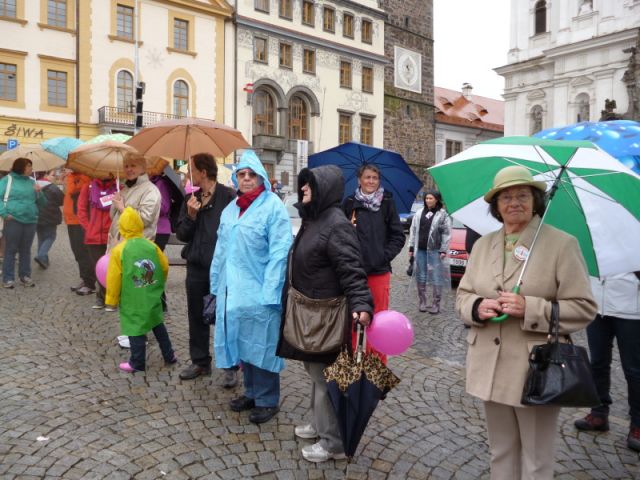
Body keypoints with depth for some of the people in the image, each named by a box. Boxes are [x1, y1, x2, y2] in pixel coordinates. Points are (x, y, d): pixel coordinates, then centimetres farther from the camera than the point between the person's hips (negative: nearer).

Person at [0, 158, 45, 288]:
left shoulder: (32, 182, 14)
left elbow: (42, 202, 15)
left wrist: (39, 192, -4)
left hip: (30, 221, 4)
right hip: (13, 220, -4)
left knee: (26, 250, 11)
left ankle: (25, 276, 20)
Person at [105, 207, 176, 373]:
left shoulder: (119, 250, -12)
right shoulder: (151, 246, -2)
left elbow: (114, 279, -11)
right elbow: (165, 267, 5)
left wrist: (112, 299, 1)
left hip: (132, 301, -4)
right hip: (152, 297, 5)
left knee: (135, 328, 5)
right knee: (158, 324, 19)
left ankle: (137, 363, 14)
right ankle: (169, 356, 28)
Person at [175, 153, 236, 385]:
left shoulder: (228, 197, -10)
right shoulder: (191, 199, 8)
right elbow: (181, 235, 7)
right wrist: (190, 215, -10)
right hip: (196, 267, 6)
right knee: (197, 316, 14)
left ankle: (230, 366, 14)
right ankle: (200, 362, 30)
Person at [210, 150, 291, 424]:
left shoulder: (273, 206, -9)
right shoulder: (230, 209, 13)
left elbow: (279, 251, -15)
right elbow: (221, 249, 17)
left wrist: (270, 291, -19)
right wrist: (217, 285, 14)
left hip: (259, 291, -7)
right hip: (232, 289, 7)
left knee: (261, 345, 3)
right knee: (242, 343, 16)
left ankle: (267, 400, 19)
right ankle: (251, 392, 33)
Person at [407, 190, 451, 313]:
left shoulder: (442, 214, 0)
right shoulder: (419, 213, 11)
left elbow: (447, 233, -2)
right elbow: (413, 230, 13)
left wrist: (444, 250, -8)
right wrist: (411, 247, 9)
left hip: (435, 250, -4)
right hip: (420, 250, 4)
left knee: (436, 277, -2)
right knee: (421, 277, 8)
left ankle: (435, 304, 5)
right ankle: (422, 302, 17)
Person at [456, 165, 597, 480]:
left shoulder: (562, 244, -6)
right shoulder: (482, 245, 8)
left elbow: (584, 308, -8)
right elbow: (462, 296, 11)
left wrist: (529, 309, -21)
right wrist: (478, 307, -12)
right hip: (491, 370, 4)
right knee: (500, 453, 19)